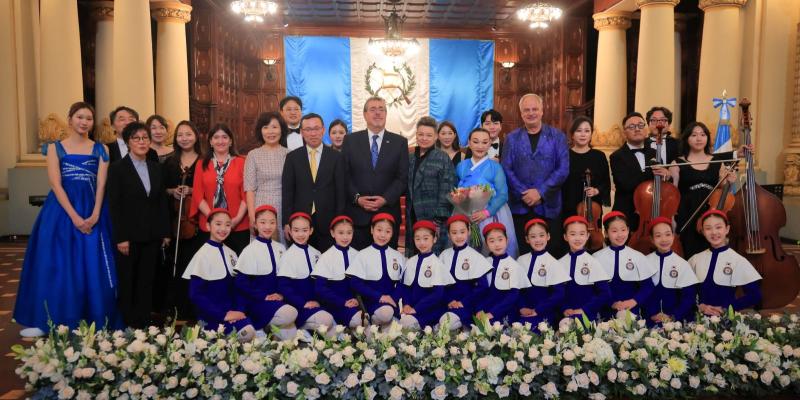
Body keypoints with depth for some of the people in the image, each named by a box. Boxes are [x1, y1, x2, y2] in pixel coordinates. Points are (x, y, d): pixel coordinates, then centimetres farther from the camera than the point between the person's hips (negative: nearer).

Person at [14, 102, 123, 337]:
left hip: (93, 211, 1)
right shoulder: (55, 147, 6)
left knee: (93, 267, 1)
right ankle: (57, 323, 12)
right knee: (58, 266, 1)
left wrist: (95, 215, -13)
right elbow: (55, 184, -4)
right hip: (62, 210, -1)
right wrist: (74, 217, -15)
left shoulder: (100, 149, 9)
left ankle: (94, 323, 10)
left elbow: (101, 185, 1)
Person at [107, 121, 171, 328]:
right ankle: (126, 327, 16)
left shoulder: (156, 168, 10)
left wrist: (165, 232, 6)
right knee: (126, 285, 6)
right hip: (129, 236, -4)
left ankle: (144, 326, 17)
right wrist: (120, 238, -14)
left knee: (146, 284, 9)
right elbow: (114, 205, -9)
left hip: (152, 237, 4)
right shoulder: (117, 168, -4)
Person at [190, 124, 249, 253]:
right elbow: (198, 195, 4)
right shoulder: (202, 163, 9)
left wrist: (237, 219, -12)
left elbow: (246, 194, 0)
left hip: (239, 227, -1)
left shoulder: (241, 162, 4)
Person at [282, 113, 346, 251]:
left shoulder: (336, 157, 3)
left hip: (328, 222, -1)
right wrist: (287, 222, -2)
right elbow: (287, 191, 4)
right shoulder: (292, 157, 6)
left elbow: (341, 191, 2)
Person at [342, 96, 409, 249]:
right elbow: (344, 175, 3)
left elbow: (403, 177, 1)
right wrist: (357, 198, -10)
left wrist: (386, 199, -11)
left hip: (388, 213, 0)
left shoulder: (400, 142, 6)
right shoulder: (351, 141, 7)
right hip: (357, 214, 0)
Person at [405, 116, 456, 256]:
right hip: (412, 220, 5)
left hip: (432, 219, -5)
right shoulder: (409, 158, 12)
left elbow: (446, 192, -8)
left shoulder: (443, 159, -3)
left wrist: (439, 221, -13)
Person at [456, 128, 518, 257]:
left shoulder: (495, 167, -4)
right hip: (465, 216, 3)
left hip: (491, 215, -3)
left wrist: (487, 212, -20)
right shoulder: (461, 166, 7)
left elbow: (503, 194, -9)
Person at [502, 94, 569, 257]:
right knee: (523, 252, 4)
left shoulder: (557, 136, 5)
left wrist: (541, 192, -12)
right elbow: (507, 169, 1)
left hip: (549, 206, -1)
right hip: (520, 206, 1)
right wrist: (524, 194, -10)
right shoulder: (512, 138, 8)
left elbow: (563, 169, -3)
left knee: (553, 251, 1)